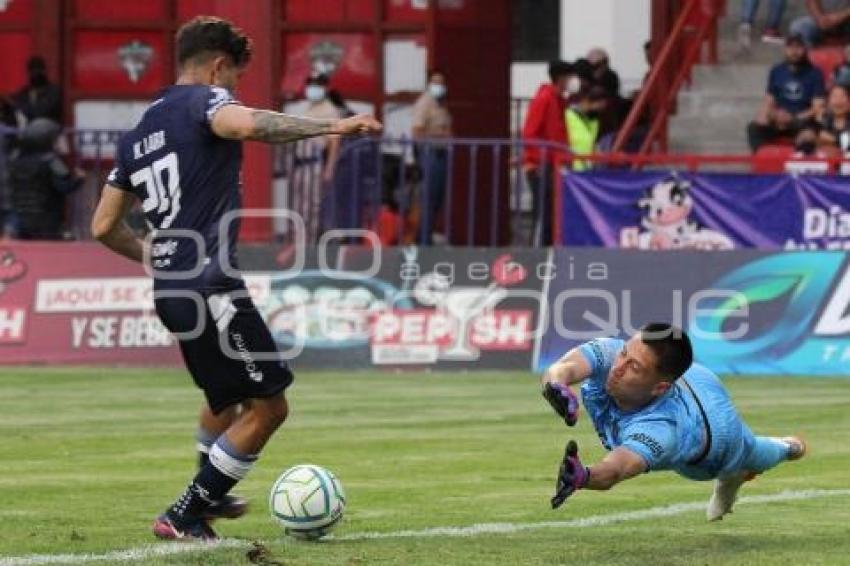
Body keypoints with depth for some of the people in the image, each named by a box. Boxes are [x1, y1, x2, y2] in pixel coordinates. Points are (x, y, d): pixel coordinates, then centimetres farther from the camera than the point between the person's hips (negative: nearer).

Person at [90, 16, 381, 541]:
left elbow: (104, 226, 21)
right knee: (268, 404, -3)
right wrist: (333, 125, -31)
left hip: (172, 291, 9)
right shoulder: (204, 100, -4)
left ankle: (209, 495, 48)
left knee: (225, 396, 30)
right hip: (211, 285, -9)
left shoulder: (137, 135, 20)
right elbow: (245, 124, -29)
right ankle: (183, 518, -2)